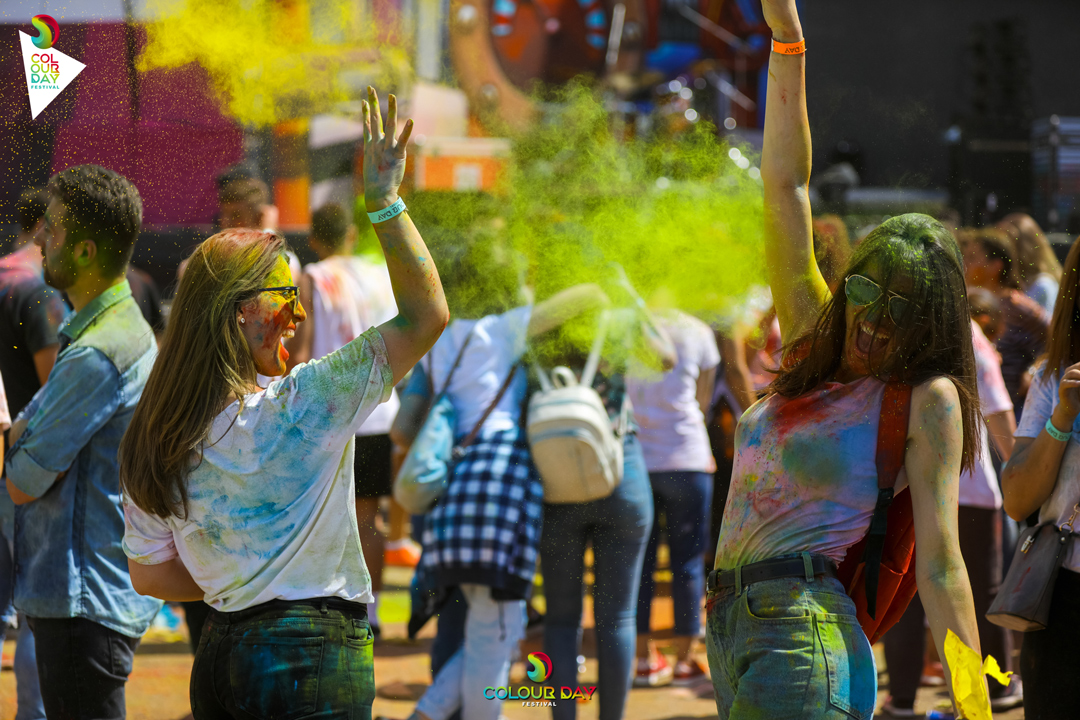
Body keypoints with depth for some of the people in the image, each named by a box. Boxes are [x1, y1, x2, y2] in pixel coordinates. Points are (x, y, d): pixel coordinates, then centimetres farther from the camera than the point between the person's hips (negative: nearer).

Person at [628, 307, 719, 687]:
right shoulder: (697, 332, 2)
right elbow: (703, 399, 8)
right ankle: (684, 660, 4)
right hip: (684, 458, -2)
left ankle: (644, 659, 8)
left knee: (638, 559, 7)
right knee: (687, 559, 4)